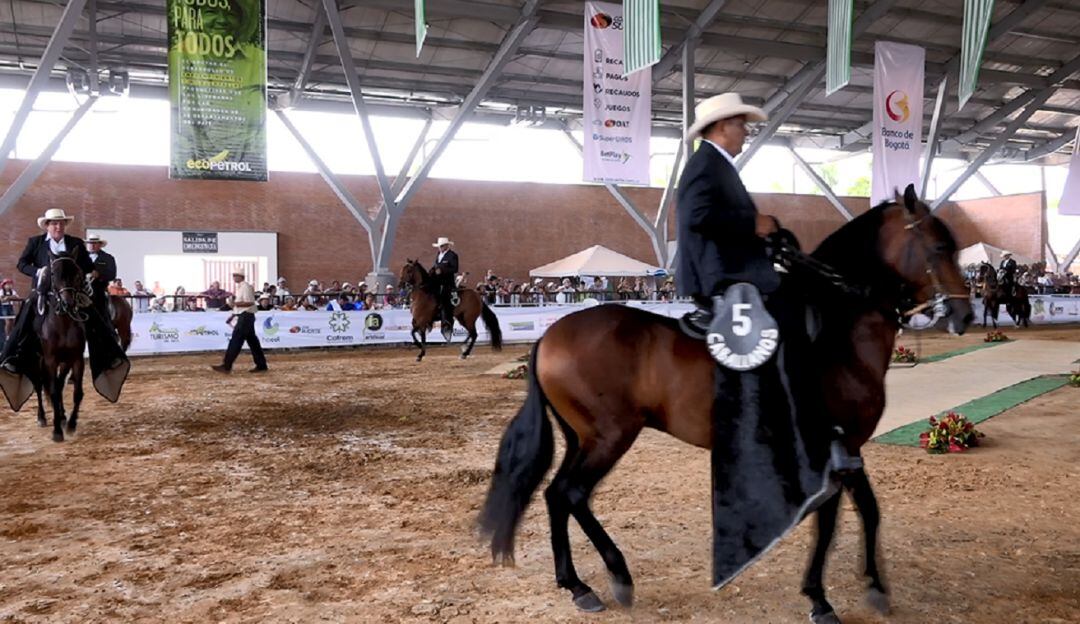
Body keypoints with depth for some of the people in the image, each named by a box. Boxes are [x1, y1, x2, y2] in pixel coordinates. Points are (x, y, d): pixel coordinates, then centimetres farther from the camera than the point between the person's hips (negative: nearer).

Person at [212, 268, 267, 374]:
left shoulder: (245, 287, -13)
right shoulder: (240, 287, 17)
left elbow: (250, 302, -21)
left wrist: (236, 303, -24)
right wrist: (233, 315, 19)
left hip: (245, 317, -10)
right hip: (242, 316, 10)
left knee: (235, 341, -9)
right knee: (252, 341, 10)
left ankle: (226, 366, -8)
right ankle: (261, 365, 13)